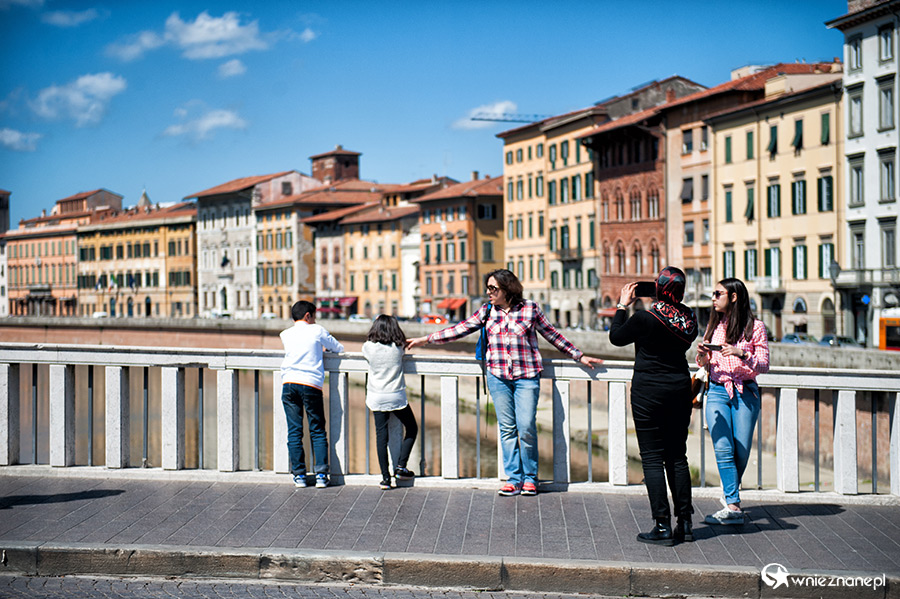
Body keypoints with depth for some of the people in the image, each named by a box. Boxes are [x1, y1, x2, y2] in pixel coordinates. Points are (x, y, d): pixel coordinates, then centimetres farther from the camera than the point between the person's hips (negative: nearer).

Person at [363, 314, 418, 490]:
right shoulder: (398, 347, -6)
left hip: (376, 398, 1)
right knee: (412, 429, 17)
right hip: (396, 397, -1)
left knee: (381, 435, 4)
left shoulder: (368, 347, -5)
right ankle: (400, 467, 10)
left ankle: (385, 477, 0)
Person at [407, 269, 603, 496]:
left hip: (526, 377, -3)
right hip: (498, 376, 3)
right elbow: (460, 329, 12)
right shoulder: (487, 311, 9)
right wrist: (427, 339, 10)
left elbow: (552, 335, 10)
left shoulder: (530, 308, 2)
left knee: (526, 428, -7)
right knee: (507, 428, 4)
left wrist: (579, 356, 11)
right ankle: (513, 478, 12)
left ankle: (530, 478, 9)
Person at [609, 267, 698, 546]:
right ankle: (685, 523, 14)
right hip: (680, 389, 6)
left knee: (652, 458, -1)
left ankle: (663, 526, -3)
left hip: (648, 391, -5)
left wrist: (622, 306, 10)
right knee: (677, 457, 13)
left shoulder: (644, 318, -17)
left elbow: (616, 337, -1)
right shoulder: (688, 318, -1)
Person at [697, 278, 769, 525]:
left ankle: (730, 493, 23)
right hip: (718, 392, 3)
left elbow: (764, 365, -3)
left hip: (745, 393, -2)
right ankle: (733, 506, -12)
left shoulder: (754, 327, 1)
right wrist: (702, 355, -4)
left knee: (741, 451, -2)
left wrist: (741, 353, -20)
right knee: (723, 449, -11)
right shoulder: (714, 326, 13)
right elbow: (704, 363, 19)